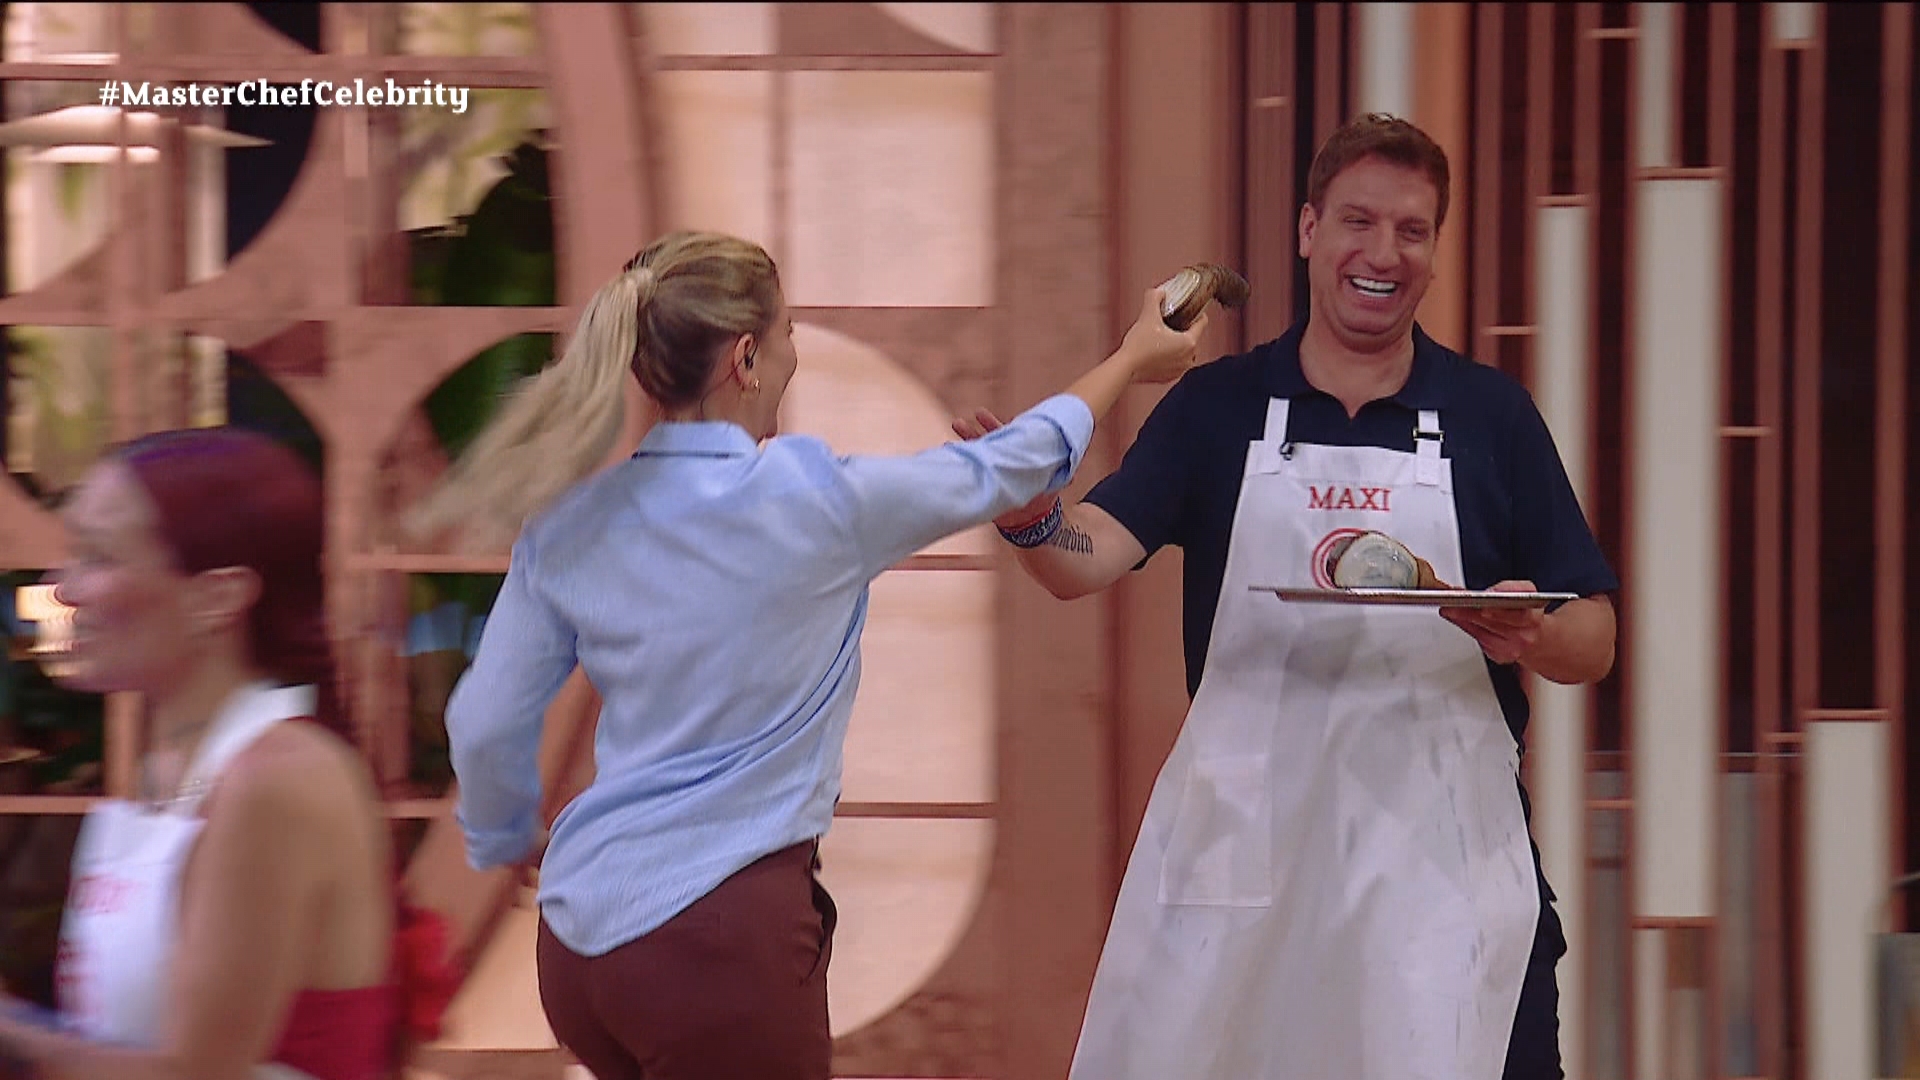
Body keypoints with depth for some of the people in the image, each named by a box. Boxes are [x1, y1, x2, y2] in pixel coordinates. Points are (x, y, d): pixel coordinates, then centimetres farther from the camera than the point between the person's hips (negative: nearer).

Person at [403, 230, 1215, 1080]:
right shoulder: (813, 499, -9)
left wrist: (506, 840, 28)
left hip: (577, 941, 5)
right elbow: (1001, 471, 7)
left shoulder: (570, 524, 2)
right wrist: (1133, 362, 24)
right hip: (721, 937, -5)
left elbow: (485, 724, 6)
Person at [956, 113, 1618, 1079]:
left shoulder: (1491, 414, 4)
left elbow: (1592, 643, 5)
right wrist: (1033, 518, -31)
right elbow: (1090, 557, -9)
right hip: (1241, 848, 0)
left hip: (1439, 856, 0)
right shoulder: (1217, 406, 4)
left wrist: (1528, 635, -18)